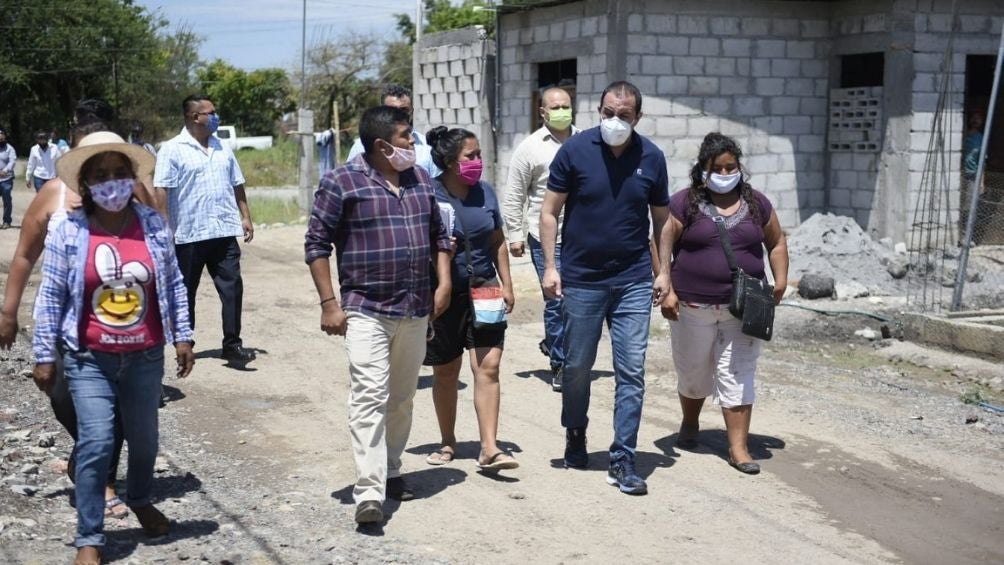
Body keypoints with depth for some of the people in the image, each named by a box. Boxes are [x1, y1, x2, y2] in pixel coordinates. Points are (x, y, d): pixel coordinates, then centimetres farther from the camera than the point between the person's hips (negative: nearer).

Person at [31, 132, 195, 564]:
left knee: (144, 438, 17)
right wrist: (44, 355, -3)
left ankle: (140, 500, 46)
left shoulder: (152, 225, -2)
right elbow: (51, 297, -4)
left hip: (145, 357, 3)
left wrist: (182, 336, 5)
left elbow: (173, 284, 6)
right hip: (90, 359, -3)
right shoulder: (69, 231, -8)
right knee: (96, 443, -9)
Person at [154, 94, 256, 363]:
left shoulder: (222, 149, 12)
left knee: (232, 287, -3)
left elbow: (237, 185, 19)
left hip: (225, 232, 4)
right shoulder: (173, 149, -6)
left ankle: (232, 344, 1)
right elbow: (161, 191, -10)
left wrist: (245, 216, 13)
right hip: (188, 235, -4)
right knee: (185, 292, 8)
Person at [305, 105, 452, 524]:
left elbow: (438, 235, 20)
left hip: (416, 311, 6)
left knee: (402, 398, 14)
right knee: (370, 396, -13)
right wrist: (329, 303, -10)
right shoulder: (342, 183, -6)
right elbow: (317, 243, -6)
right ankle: (369, 492, -16)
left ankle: (391, 472, 29)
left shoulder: (420, 179, 12)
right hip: (366, 310, -6)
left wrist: (444, 283, 9)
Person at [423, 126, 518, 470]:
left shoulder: (485, 192, 4)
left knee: (488, 367, -7)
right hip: (443, 296, -3)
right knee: (445, 373, 11)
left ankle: (489, 449, -5)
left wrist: (506, 285, 8)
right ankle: (448, 442, 28)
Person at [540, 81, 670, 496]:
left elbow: (661, 219, 9)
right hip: (581, 279, -1)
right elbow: (550, 211, -2)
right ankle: (575, 435, 36)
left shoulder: (651, 158, 0)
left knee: (632, 372, -1)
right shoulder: (575, 150, -6)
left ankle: (622, 460, 5)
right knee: (577, 367, 12)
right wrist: (550, 266, -9)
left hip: (634, 282, 1)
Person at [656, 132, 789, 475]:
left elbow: (776, 243, 15)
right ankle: (689, 424, 40)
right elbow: (665, 245, -4)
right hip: (693, 307, -1)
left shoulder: (756, 203, 7)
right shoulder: (685, 204, -3)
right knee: (693, 372, 14)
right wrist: (666, 288, -12)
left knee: (737, 375, -1)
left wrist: (780, 281, 3)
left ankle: (738, 447, 1)